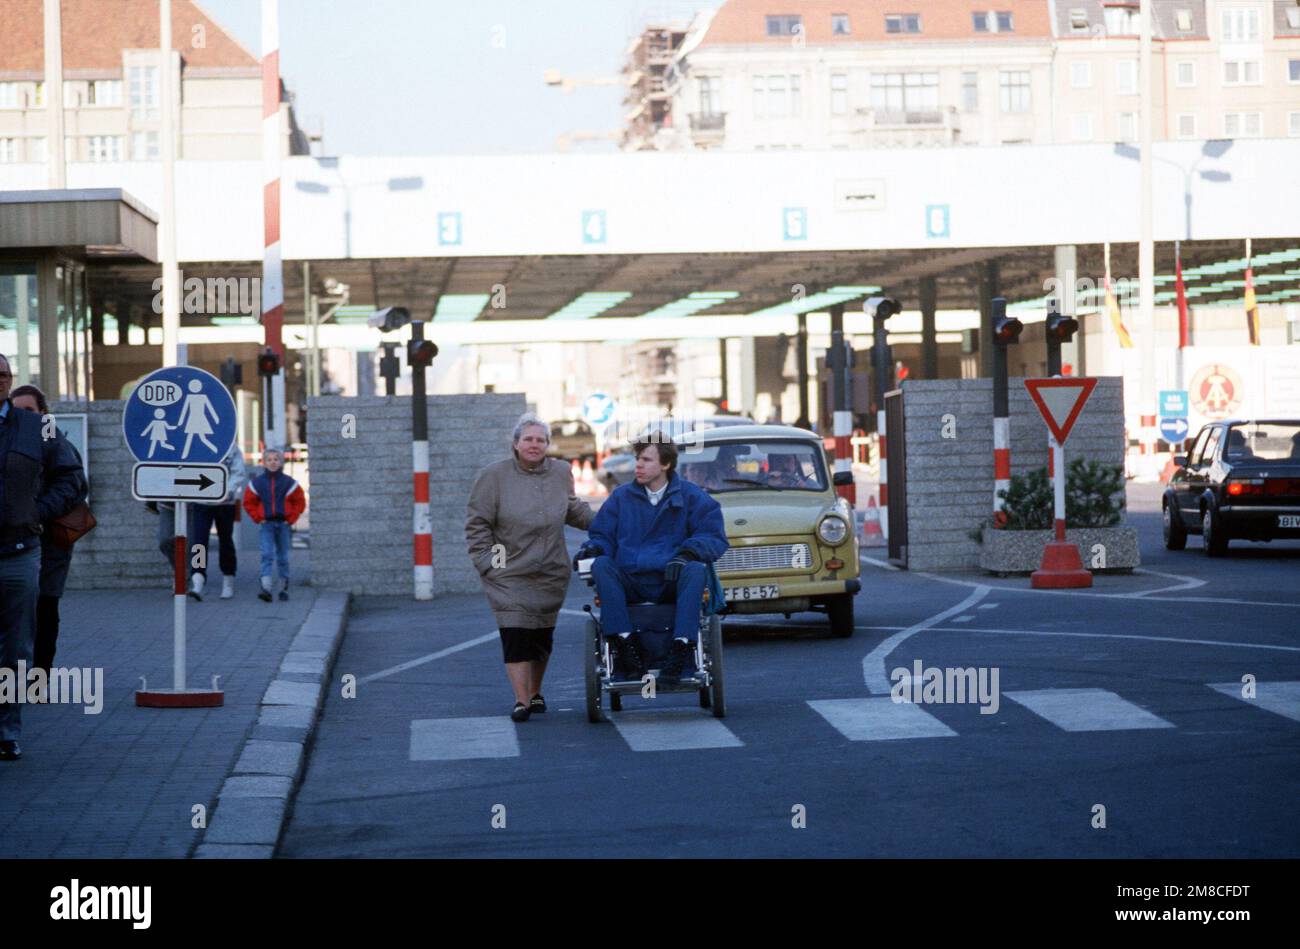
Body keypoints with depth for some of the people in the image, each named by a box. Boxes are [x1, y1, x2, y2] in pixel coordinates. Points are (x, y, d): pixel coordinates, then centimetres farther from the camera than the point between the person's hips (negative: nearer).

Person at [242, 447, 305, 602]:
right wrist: (258, 518, -2)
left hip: (283, 524, 1)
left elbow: (300, 502, 5)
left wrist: (291, 519, -3)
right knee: (267, 555, -14)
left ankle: (284, 589, 21)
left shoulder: (289, 483, 0)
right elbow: (248, 502, 8)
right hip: (266, 524, -1)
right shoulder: (257, 483, 0)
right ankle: (266, 588, -23)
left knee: (282, 558, 9)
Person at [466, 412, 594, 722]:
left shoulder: (561, 473, 5)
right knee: (515, 635, -12)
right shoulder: (494, 476, -5)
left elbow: (574, 510, 23)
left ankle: (535, 692, 27)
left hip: (551, 574, 3)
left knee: (542, 635, 9)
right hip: (509, 574, -3)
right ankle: (521, 700, -12)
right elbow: (477, 523, -2)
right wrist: (486, 561, -7)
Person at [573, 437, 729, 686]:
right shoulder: (621, 497, 15)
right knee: (600, 565, -28)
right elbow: (603, 535, 15)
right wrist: (593, 547, -10)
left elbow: (714, 537, 2)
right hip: (629, 583, 2)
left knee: (696, 570, -34)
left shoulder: (691, 496, 9)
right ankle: (624, 644, -34)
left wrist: (688, 552, -18)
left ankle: (681, 647, -39)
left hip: (672, 582, -2)